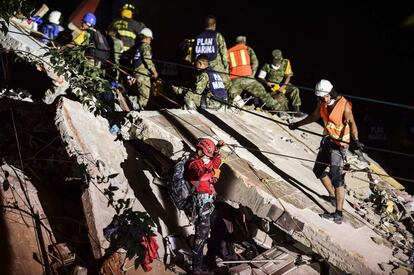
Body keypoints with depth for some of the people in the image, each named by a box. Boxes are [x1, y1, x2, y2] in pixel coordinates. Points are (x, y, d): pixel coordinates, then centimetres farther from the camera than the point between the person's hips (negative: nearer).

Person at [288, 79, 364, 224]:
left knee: (335, 177, -16)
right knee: (318, 170, 18)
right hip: (327, 141, 8)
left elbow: (351, 123, -31)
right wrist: (298, 124, 28)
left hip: (339, 144, -8)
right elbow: (314, 116, 20)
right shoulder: (322, 103, 2)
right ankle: (333, 197, 38)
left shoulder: (344, 105, -19)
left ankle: (338, 214, -16)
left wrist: (355, 139, -48)